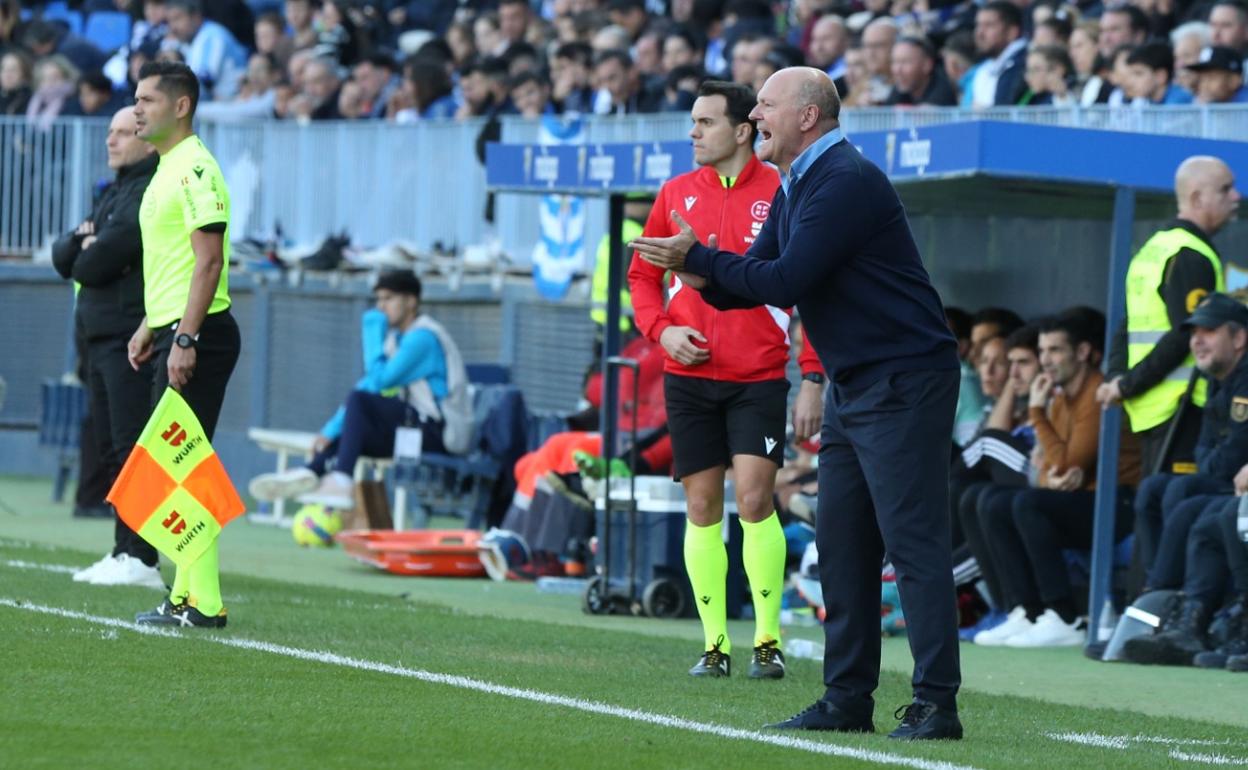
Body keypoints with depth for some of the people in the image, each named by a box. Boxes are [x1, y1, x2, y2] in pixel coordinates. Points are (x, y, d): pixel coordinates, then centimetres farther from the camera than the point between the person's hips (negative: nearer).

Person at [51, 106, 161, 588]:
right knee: (111, 452, 9)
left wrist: (86, 259, 4)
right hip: (101, 341, 9)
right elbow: (63, 257, 17)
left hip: (135, 342, -9)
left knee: (133, 451, -11)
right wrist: (81, 242, -5)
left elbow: (109, 254, -18)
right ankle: (121, 555, 12)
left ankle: (140, 559, -13)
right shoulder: (114, 193, 21)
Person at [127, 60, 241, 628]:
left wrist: (184, 339, -23)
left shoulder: (195, 169, -13)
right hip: (173, 331, 10)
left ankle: (203, 603, -11)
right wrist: (150, 325, 23)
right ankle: (187, 592, 13)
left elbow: (209, 261, -20)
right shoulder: (166, 171, 18)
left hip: (198, 336, -10)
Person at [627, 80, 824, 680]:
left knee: (755, 500, -13)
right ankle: (714, 643, 9)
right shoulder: (677, 194, 8)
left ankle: (768, 639, -4)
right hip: (690, 375, 3)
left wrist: (813, 380, -7)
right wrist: (661, 329, -3)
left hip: (758, 377, -3)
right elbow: (642, 275, 16)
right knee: (702, 506, 3)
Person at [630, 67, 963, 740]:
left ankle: (936, 704, -13)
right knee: (841, 544, 9)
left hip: (903, 382, -10)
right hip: (852, 384, 10)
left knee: (913, 540, -11)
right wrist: (708, 279, -7)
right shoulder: (793, 188, 15)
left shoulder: (846, 182, -17)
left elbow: (785, 281, -22)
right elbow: (759, 277, 15)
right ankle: (848, 698, 13)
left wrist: (697, 257, -12)